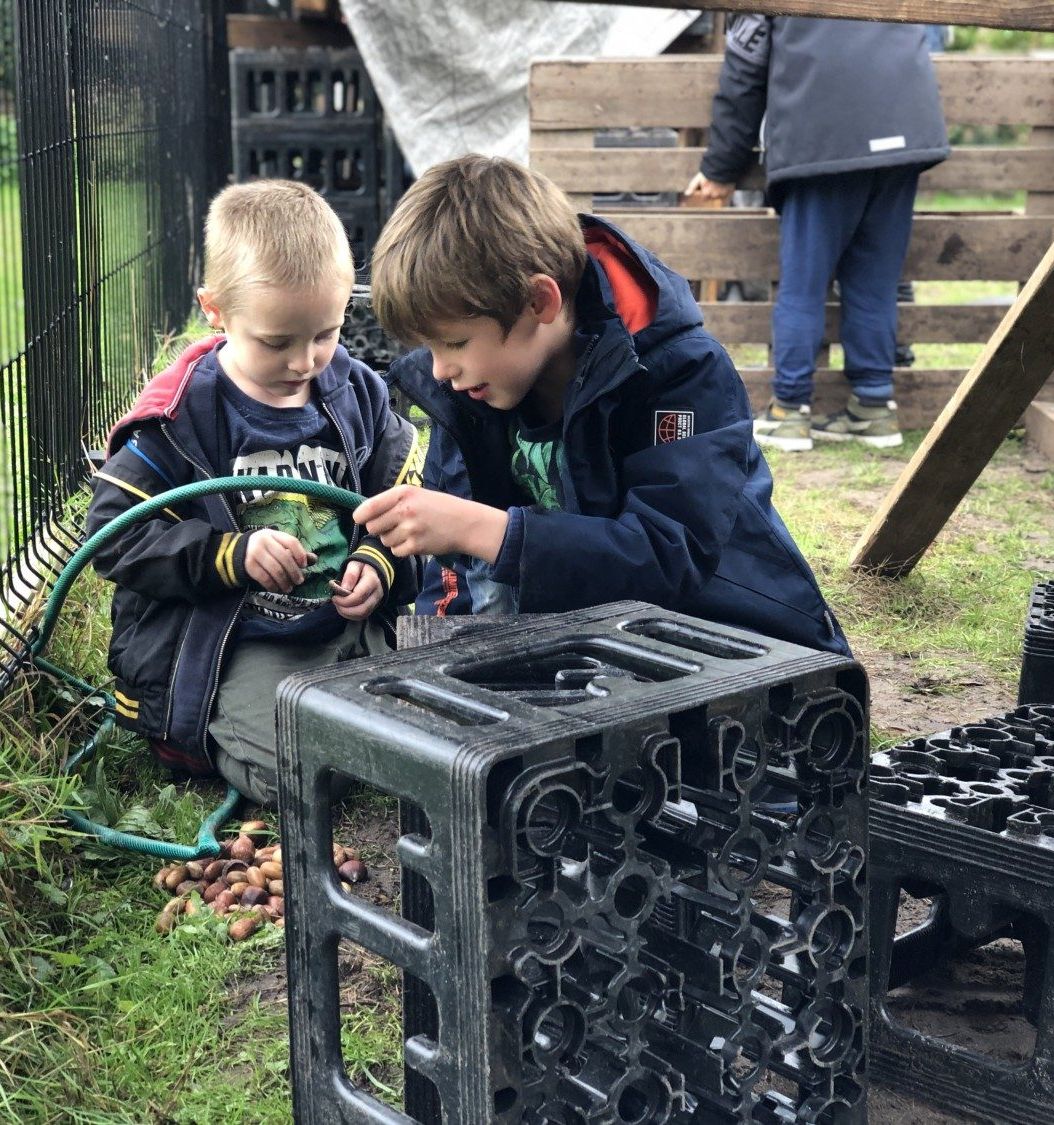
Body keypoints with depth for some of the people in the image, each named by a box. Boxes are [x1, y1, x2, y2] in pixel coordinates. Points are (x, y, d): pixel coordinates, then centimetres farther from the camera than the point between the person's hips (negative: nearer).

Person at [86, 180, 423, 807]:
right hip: (223, 644, -5)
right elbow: (115, 534, -9)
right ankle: (192, 731, 7)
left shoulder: (358, 396, 5)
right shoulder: (181, 416, -9)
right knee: (292, 775, -24)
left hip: (347, 629, 5)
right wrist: (232, 556, -20)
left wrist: (379, 564, -8)